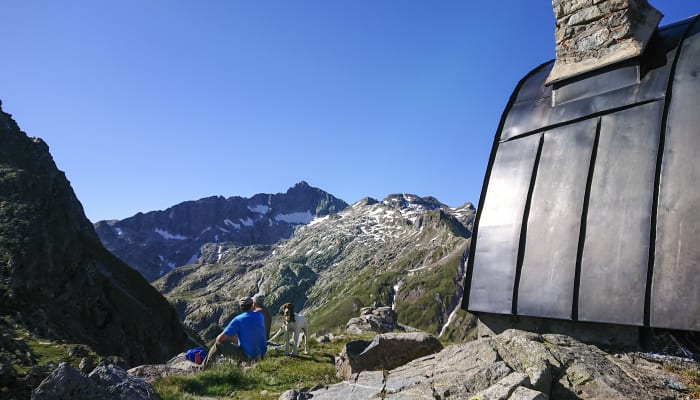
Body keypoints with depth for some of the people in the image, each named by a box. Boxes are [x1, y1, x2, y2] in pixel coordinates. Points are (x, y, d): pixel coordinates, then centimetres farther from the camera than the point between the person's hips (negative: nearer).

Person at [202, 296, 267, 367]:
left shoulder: (238, 320, -14)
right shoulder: (260, 316, 3)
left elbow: (220, 338, -15)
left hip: (248, 356, -6)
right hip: (261, 354, 6)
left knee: (218, 344, 4)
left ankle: (204, 367, 16)